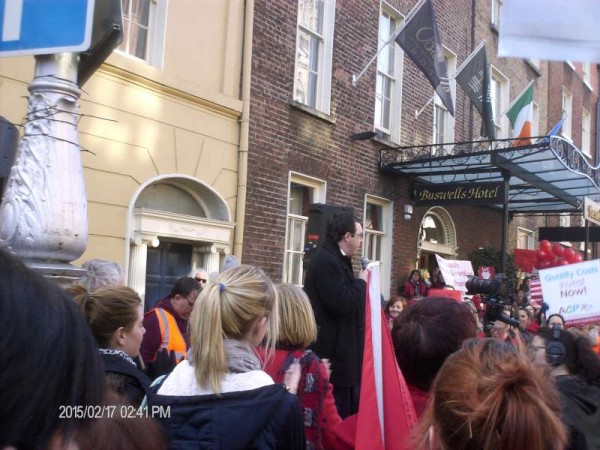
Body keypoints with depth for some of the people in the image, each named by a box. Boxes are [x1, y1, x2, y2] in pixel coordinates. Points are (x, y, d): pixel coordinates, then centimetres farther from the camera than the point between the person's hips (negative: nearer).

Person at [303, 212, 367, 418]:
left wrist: (359, 283, 5)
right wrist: (361, 281, -13)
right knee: (338, 415, -3)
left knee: (349, 407, 17)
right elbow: (342, 303, -27)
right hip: (333, 351, -11)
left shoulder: (336, 259, 14)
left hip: (341, 348, 11)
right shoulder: (326, 261, -19)